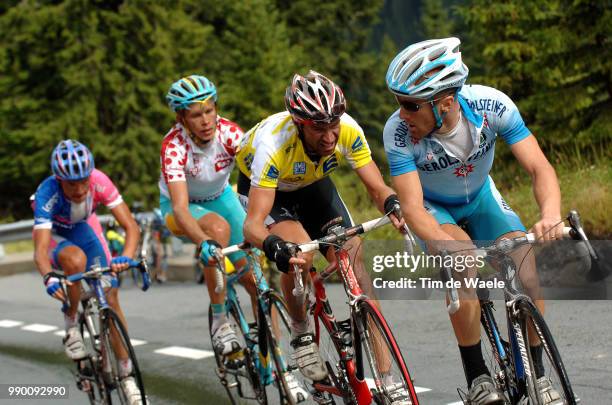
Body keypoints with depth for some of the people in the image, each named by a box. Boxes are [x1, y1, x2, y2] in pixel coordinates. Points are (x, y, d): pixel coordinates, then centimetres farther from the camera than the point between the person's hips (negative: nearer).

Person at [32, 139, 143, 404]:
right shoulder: (47, 193, -38)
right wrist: (49, 277, -64)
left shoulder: (99, 182, -32)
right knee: (76, 259, -37)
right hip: (54, 235, -3)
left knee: (110, 294, -10)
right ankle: (71, 327, -15)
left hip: (85, 227, 3)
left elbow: (131, 226, -33)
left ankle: (127, 376, -2)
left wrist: (126, 257, -52)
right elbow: (40, 250, -44)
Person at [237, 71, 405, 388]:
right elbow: (253, 224, -43)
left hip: (313, 184, 3)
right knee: (298, 251, -32)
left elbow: (377, 188, -24)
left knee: (352, 256, -15)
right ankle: (301, 334, -5)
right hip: (262, 185, -3)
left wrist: (394, 204, -48)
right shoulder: (273, 144, -41)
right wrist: (273, 246, -65)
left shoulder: (348, 131, -32)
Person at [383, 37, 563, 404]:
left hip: (481, 198, 2)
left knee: (525, 271, -21)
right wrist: (442, 244, -55)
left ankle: (536, 373, 0)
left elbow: (540, 167, -32)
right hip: (434, 209, -2)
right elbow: (412, 207, -35)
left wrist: (551, 215, -52)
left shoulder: (491, 105, -30)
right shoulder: (398, 132, -33)